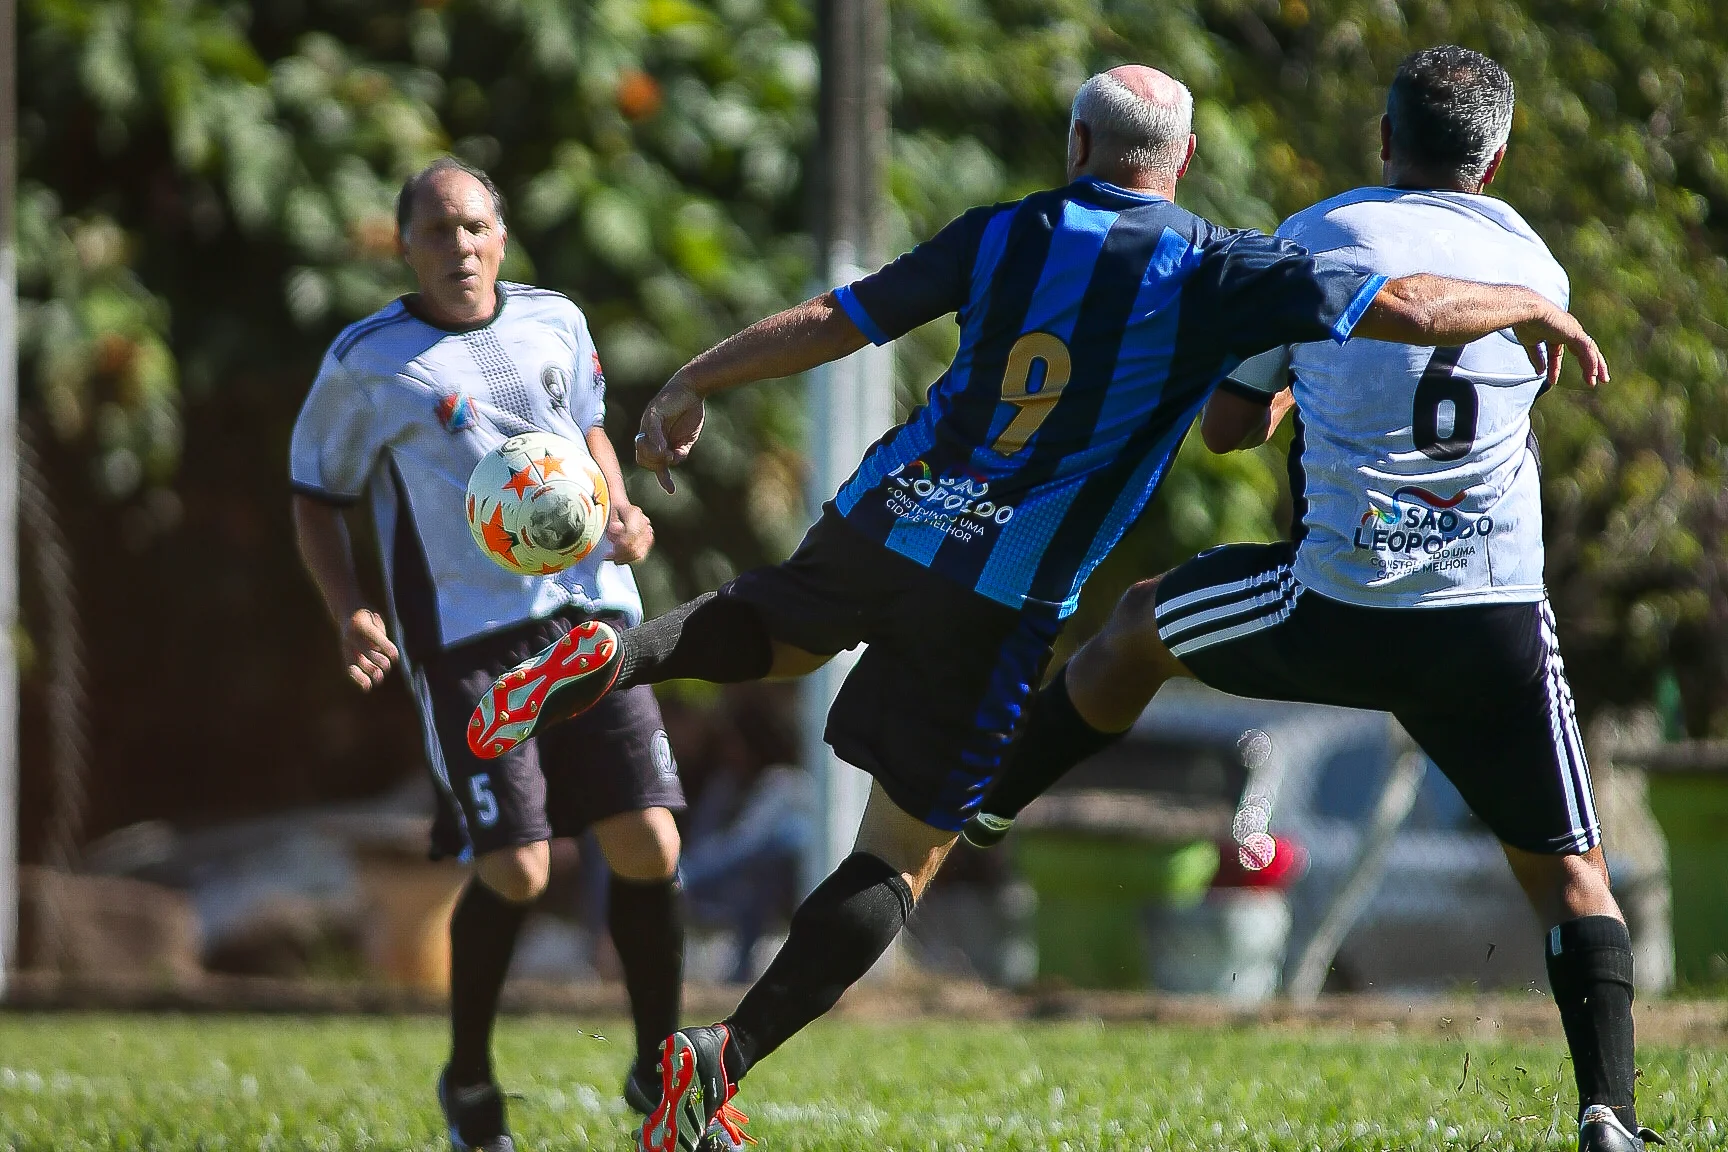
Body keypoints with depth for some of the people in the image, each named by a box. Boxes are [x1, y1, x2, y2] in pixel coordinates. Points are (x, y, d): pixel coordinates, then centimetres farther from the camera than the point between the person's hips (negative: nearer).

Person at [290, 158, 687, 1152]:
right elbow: (318, 498, 6)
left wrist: (621, 514, 7)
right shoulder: (369, 363, -3)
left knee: (650, 847, -6)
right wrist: (351, 613, -8)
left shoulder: (556, 323, 9)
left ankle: (659, 1071, 13)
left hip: (588, 613, 4)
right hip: (466, 641, -4)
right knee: (515, 872, -13)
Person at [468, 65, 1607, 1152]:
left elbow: (827, 323, 6)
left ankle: (612, 657, 5)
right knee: (902, 858, 6)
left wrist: (690, 388, 18)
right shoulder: (1217, 272, -5)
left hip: (882, 520, 4)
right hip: (1001, 599, -3)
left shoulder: (1007, 235, 3)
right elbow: (1413, 308, -8)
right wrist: (1534, 306, 11)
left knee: (776, 635, 35)